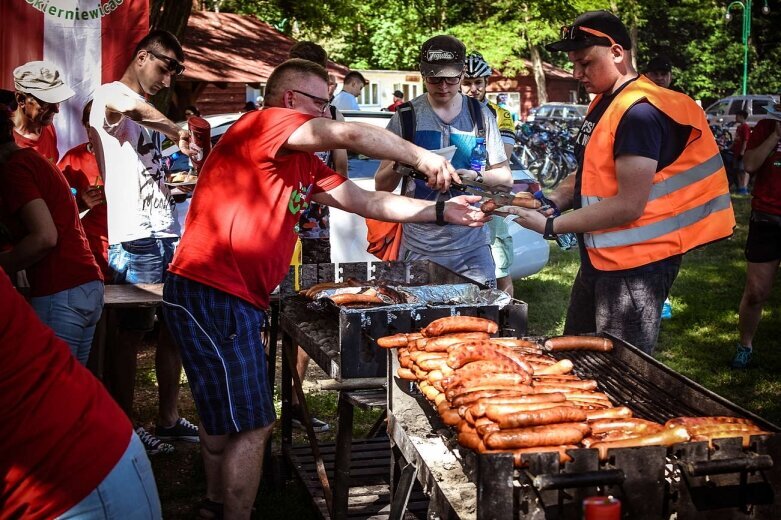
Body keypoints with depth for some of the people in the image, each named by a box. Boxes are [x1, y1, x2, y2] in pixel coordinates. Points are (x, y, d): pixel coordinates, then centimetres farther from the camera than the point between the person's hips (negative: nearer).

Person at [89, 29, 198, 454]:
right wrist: (178, 134, -26)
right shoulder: (109, 95, -7)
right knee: (131, 332, 0)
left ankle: (169, 419, 23)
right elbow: (133, 106, -34)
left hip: (168, 234, 9)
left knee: (173, 328, 12)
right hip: (135, 239, -9)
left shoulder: (146, 114, 21)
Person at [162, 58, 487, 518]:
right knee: (252, 424, -4)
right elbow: (352, 135, -21)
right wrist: (421, 157, -9)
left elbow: (366, 202, 14)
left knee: (223, 417, 23)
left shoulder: (303, 163, 16)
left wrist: (441, 211, 9)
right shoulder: (263, 123, -11)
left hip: (237, 299, 11)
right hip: (212, 293, -11)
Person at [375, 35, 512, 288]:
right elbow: (381, 185, 6)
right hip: (419, 247, -1)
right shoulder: (406, 116, 3)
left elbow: (505, 177, 10)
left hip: (472, 246, 1)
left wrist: (477, 176, -11)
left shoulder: (480, 115, 7)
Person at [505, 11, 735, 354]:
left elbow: (630, 205, -25)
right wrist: (551, 201, -3)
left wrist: (551, 226, -19)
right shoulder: (603, 104, 10)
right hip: (599, 258, 10)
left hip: (635, 264, -10)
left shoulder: (640, 111, -21)